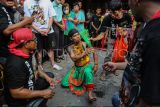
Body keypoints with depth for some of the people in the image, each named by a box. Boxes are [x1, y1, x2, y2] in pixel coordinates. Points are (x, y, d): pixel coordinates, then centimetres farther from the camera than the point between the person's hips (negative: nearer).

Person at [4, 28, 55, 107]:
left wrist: (46, 76, -2)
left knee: (50, 75, 11)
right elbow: (16, 93, -32)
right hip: (20, 101, -9)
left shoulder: (26, 53, -4)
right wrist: (42, 93, -25)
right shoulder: (15, 64, -33)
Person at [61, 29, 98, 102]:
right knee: (64, 83, -5)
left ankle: (90, 94, -36)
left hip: (86, 65, -3)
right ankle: (80, 81, 15)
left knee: (87, 71, -41)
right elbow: (74, 58, -26)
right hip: (76, 68, 3)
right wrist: (84, 53, -40)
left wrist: (96, 64, -14)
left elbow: (94, 52, -4)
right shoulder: (70, 48, -9)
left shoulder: (85, 44, -11)